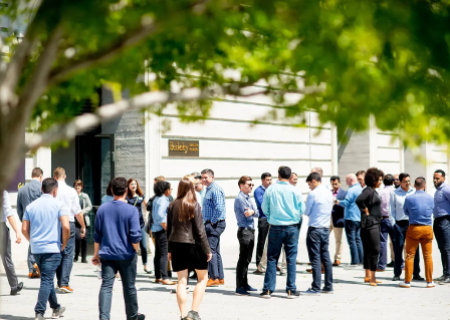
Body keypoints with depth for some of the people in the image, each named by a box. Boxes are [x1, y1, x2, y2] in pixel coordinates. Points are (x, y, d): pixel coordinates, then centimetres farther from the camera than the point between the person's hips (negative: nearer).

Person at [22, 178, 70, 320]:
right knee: (47, 280, -4)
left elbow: (24, 229, 5)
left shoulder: (31, 206, 8)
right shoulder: (59, 205, -6)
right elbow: (66, 227, -16)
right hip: (52, 248, -5)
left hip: (36, 249, 5)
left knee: (47, 279, 19)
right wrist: (64, 244, -2)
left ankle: (56, 308, 31)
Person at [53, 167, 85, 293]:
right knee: (68, 254, 0)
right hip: (69, 223, -2)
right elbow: (78, 212, -2)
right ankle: (64, 283, -9)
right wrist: (83, 226, 10)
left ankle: (60, 282, 19)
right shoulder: (71, 191, -4)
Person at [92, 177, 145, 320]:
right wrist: (135, 250, 3)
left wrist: (96, 254, 17)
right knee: (129, 287, 13)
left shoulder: (102, 209, 3)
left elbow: (97, 235, 8)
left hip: (107, 254, 2)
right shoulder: (131, 210, -11)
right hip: (126, 255, -2)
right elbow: (135, 235, -15)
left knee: (106, 286, 0)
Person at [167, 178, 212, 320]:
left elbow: (169, 229, 8)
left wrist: (170, 250, 15)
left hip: (176, 245, 4)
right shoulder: (194, 205, -7)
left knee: (182, 281, 7)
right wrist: (207, 249, -4)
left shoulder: (173, 205, 4)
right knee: (203, 278, 11)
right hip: (193, 245, -4)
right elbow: (200, 230, -9)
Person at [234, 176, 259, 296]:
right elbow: (247, 214, -18)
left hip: (250, 230, 9)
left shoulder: (248, 198, 17)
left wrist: (253, 211, -13)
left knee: (247, 259, 15)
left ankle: (245, 284, 23)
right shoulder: (240, 199, -10)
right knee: (243, 259, -9)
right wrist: (254, 212, -3)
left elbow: (257, 214, 6)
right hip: (244, 230, -9)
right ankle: (239, 288, -7)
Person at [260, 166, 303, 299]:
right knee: (291, 259, 6)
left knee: (272, 258, 7)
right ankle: (291, 290, 7)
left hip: (275, 227, 0)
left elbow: (264, 209, 3)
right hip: (292, 227, 0)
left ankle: (268, 289, 7)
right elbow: (302, 210, 3)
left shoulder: (270, 190, -5)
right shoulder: (295, 191, -4)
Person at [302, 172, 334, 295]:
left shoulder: (313, 194, -12)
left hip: (315, 229, -7)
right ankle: (328, 286, 14)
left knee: (315, 259, -5)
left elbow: (306, 212, -6)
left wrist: (305, 210, 15)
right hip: (326, 228, 7)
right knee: (325, 257, 11)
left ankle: (315, 288, -5)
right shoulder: (329, 193, 9)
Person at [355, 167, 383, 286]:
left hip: (375, 223, 10)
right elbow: (358, 200, -31)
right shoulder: (368, 190, -16)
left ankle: (368, 275, 19)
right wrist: (366, 211, -19)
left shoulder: (373, 191, 15)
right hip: (370, 223, -10)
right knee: (375, 250, -11)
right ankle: (372, 278, -10)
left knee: (369, 250, 13)